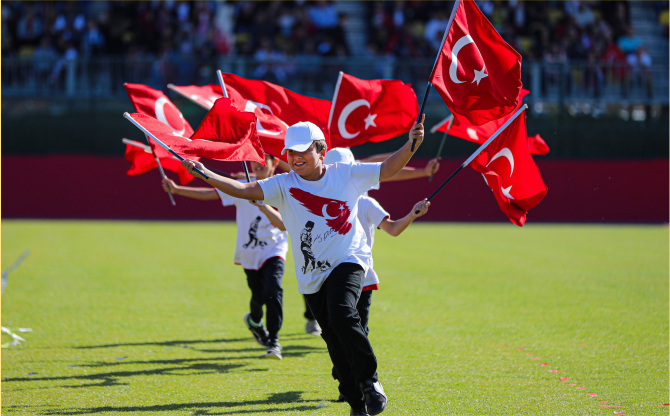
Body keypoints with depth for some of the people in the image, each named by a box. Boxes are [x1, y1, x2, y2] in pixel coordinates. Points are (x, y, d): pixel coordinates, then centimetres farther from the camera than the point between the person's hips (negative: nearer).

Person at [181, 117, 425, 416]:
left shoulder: (347, 175, 1)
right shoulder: (283, 185, 0)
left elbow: (387, 170, 0)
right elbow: (244, 190, -11)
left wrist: (411, 145, -15)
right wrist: (205, 174, -24)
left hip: (348, 262, -3)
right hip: (311, 276, 3)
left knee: (341, 313, -29)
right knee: (334, 340, 5)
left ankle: (370, 381, -13)